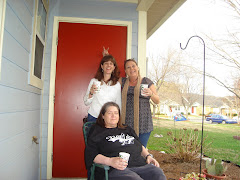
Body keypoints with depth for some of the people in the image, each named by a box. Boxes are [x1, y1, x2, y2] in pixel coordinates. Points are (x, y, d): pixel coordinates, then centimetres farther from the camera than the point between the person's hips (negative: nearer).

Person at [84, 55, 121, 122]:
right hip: (93, 117, 0)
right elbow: (86, 103, 3)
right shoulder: (94, 81, 1)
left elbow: (119, 105, 10)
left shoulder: (117, 85, 3)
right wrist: (91, 93, -14)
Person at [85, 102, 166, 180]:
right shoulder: (96, 131, 12)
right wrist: (110, 161, -17)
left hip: (140, 164, 5)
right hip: (115, 169, -5)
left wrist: (148, 156, 12)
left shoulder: (127, 129, 30)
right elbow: (91, 154, -1)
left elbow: (140, 146, 33)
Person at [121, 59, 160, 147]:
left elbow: (157, 101, 7)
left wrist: (151, 94, -15)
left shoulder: (146, 81, 6)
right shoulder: (122, 81, 12)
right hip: (126, 123, 2)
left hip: (143, 123, -1)